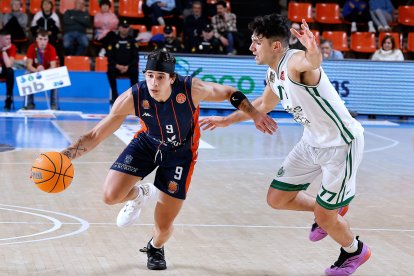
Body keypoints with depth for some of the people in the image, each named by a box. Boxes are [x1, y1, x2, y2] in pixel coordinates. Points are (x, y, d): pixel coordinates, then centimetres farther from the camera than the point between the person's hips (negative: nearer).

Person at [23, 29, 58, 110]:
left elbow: (53, 67, -25)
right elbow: (29, 65, -18)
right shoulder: (32, 48, -15)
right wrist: (36, 70, -41)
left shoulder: (51, 49, -18)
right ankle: (30, 104, -15)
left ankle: (54, 105, -19)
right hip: (35, 71, 1)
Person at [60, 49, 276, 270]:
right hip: (147, 143, 1)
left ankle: (155, 248, 39)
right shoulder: (132, 98, -29)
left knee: (163, 226, -1)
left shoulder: (192, 89, -33)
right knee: (110, 196, -19)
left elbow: (229, 93, -12)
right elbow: (96, 135, -23)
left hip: (180, 152, -1)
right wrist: (65, 156, -34)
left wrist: (255, 115, -12)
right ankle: (138, 195, 20)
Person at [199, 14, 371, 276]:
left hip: (341, 143, -8)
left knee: (324, 217, -2)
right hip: (313, 142, 8)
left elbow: (312, 62, -54)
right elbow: (264, 104, 23)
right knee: (277, 199, 8)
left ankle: (355, 251, 29)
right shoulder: (273, 74, 1)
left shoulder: (295, 62, -27)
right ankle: (332, 210, 33)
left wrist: (313, 53, -77)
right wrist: (227, 120, 30)